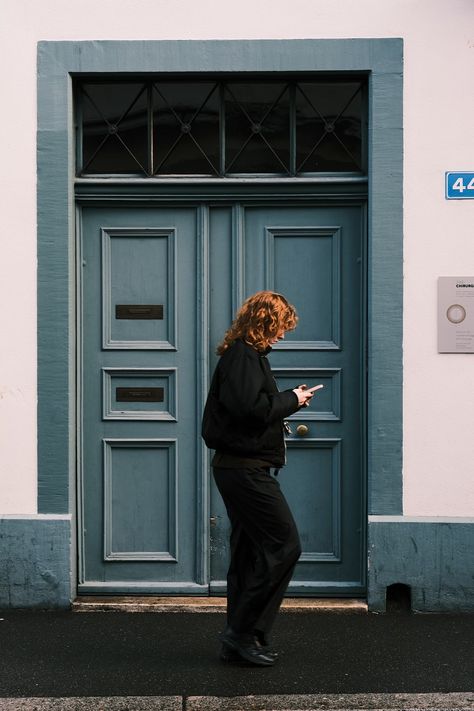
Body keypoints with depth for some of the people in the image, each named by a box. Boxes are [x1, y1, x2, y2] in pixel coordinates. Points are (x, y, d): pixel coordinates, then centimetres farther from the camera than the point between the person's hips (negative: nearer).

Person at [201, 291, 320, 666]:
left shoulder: (242, 354, 19)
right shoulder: (244, 356, -13)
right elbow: (251, 408, -24)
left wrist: (286, 402, 9)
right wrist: (292, 400, -10)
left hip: (239, 468, 11)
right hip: (246, 468, -11)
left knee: (250, 552, 13)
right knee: (284, 544, -7)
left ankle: (239, 641, 20)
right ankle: (245, 632, -1)